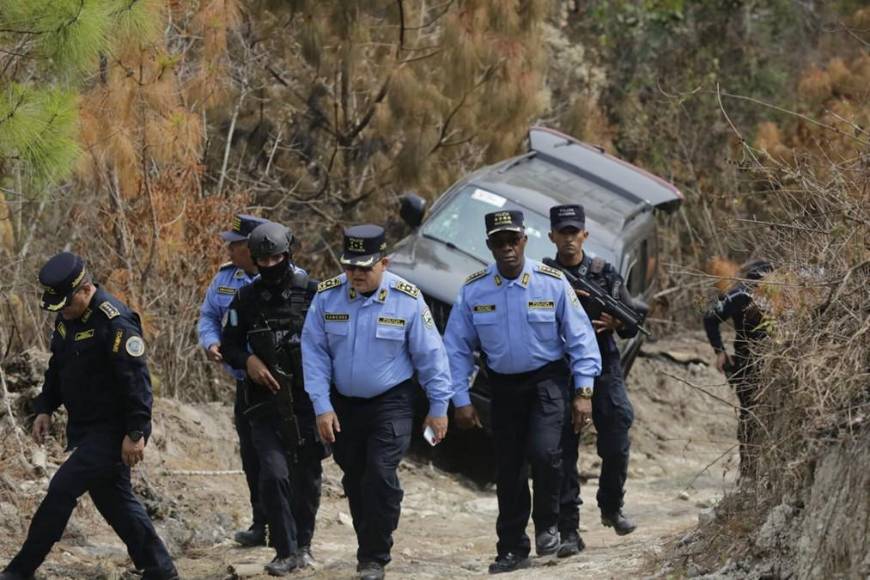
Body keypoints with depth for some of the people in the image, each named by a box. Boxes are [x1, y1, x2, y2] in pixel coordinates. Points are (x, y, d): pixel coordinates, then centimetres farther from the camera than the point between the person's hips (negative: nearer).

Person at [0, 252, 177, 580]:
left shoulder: (114, 322, -21)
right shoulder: (66, 319, 7)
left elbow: (136, 380, -23)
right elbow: (57, 369, 21)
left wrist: (136, 433, -24)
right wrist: (45, 409, 11)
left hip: (111, 431, -10)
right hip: (83, 428, 10)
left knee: (62, 490, -12)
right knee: (115, 500, 13)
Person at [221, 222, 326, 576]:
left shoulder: (312, 294, -2)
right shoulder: (246, 300, 5)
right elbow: (230, 346, 12)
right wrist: (248, 361, -9)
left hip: (308, 401, -1)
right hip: (265, 402, 1)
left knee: (307, 477, 9)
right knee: (274, 474, -13)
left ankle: (303, 544, 28)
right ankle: (285, 551, -7)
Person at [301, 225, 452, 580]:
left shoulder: (407, 299, -13)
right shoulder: (326, 296, -9)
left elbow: (430, 356, -5)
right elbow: (314, 353, -5)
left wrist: (438, 407, -2)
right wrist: (322, 406, -10)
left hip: (391, 402, -3)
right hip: (343, 403, 3)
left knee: (381, 475, -16)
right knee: (354, 480, 11)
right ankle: (368, 548, 27)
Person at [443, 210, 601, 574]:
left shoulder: (552, 283, -12)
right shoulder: (474, 290, -8)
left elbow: (580, 338, -6)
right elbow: (457, 348, -2)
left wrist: (583, 392, -9)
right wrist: (461, 400, -4)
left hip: (547, 379, -2)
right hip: (504, 385, 2)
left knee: (544, 452, -22)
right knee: (508, 468, 6)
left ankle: (547, 524, 3)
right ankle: (512, 550, 19)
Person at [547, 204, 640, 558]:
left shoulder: (605, 273, 7)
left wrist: (616, 323, -13)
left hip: (604, 371, 1)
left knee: (616, 447, 2)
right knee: (564, 452, -3)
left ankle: (611, 508, 27)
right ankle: (569, 531, -1)